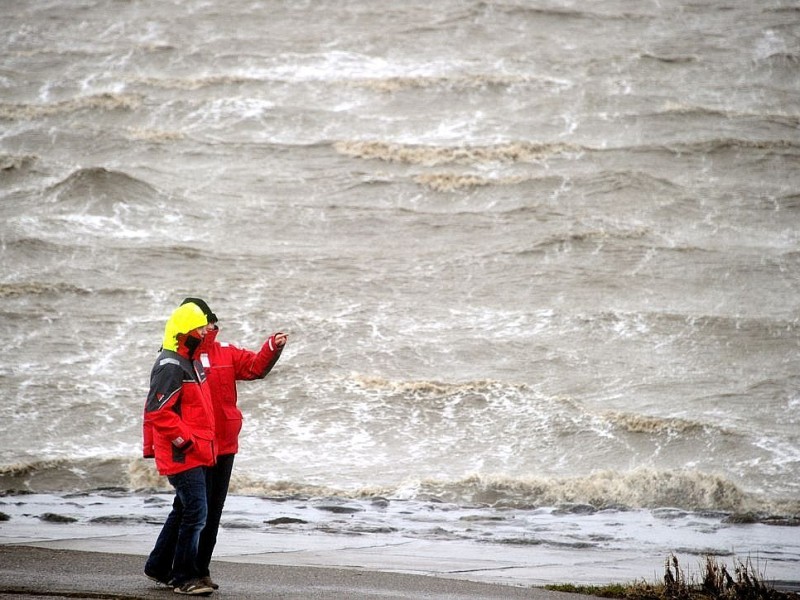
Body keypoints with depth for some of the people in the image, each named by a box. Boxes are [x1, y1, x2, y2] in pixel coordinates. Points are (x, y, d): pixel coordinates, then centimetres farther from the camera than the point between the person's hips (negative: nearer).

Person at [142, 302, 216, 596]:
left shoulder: (191, 362, 16)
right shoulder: (170, 367, -17)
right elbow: (157, 411, -23)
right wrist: (183, 439, -21)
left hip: (197, 453, 10)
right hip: (183, 456, -10)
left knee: (183, 511, 18)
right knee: (195, 513, -11)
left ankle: (158, 566, 30)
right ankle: (184, 577, -5)